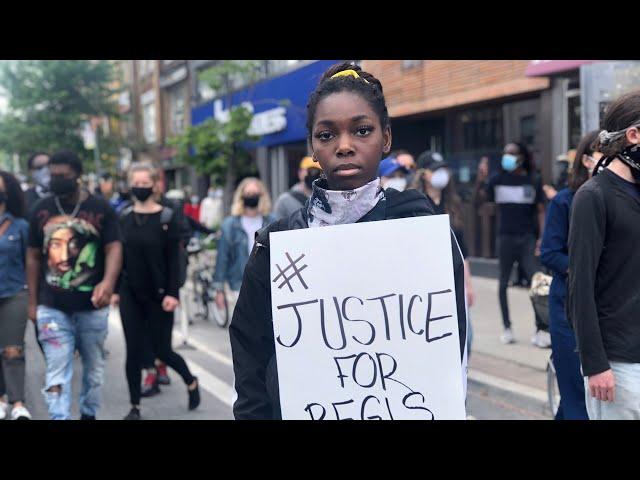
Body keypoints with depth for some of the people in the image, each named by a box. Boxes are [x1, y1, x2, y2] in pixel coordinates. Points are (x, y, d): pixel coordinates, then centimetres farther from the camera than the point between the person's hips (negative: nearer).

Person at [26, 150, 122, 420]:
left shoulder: (100, 208, -2)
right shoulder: (42, 210, 5)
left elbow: (114, 248, -9)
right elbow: (33, 257, 10)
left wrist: (108, 282, -29)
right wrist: (32, 302, 8)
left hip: (92, 306, 0)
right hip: (52, 307, 1)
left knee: (94, 366, 13)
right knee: (57, 370, -4)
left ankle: (89, 414, 30)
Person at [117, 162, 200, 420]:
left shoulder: (167, 217, -5)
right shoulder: (124, 218, 5)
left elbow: (173, 259, -8)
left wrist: (172, 293, -15)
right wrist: (114, 289, 4)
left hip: (158, 294, -3)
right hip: (130, 294, 3)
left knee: (162, 349, 3)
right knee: (133, 351, 4)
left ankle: (191, 382, 31)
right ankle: (135, 406, 15)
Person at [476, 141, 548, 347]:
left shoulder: (533, 182, 3)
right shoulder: (498, 180, 3)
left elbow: (540, 211, 5)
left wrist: (542, 237, -4)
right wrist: (480, 182, -20)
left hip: (527, 237, -1)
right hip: (506, 237, 1)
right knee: (504, 282, 8)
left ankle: (541, 330, -5)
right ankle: (507, 328, 20)